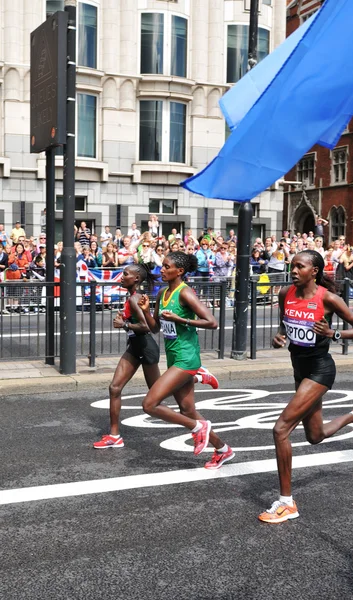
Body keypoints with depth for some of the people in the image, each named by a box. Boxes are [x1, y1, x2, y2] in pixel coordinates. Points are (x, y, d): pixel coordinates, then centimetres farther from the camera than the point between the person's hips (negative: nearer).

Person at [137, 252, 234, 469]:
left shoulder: (185, 293, -15)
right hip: (174, 358, 9)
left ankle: (198, 427, 2)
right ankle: (223, 449, 32)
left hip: (186, 358, -9)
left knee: (150, 404, -14)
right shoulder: (162, 293, 10)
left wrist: (178, 319, -22)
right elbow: (155, 328, 17)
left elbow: (212, 322, -22)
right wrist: (145, 310, 0)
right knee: (188, 412, 15)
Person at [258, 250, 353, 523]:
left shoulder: (327, 298, -17)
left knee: (281, 429, -16)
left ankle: (287, 502, -4)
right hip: (301, 368, 7)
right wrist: (279, 336, -4)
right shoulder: (286, 294, -2)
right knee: (316, 436, 22)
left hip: (320, 369, -7)